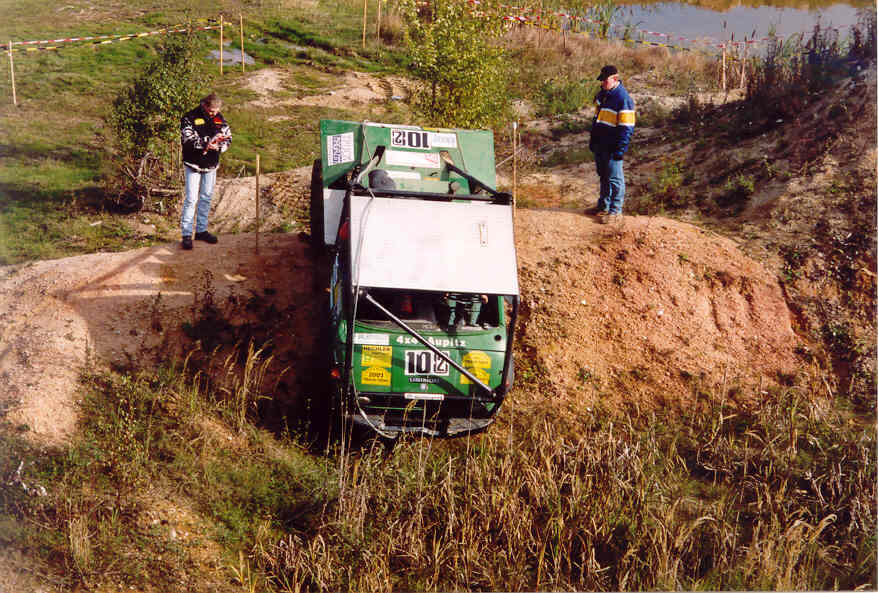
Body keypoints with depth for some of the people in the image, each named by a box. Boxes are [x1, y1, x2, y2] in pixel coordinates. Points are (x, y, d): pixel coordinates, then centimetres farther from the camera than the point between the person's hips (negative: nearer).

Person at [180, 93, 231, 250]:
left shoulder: (219, 118, 4)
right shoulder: (190, 118, -13)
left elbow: (228, 137, 3)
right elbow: (187, 139, -22)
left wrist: (219, 146, -18)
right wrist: (207, 143, -28)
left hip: (211, 165, 6)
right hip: (193, 164, -5)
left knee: (206, 198, 13)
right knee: (191, 199, -6)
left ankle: (201, 230, 25)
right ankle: (186, 234, -2)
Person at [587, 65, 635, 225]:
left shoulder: (623, 99, -19)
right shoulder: (602, 94, 8)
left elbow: (626, 128, -19)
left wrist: (620, 150, -21)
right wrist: (592, 140, 19)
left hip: (612, 148, -8)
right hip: (600, 145, 8)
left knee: (614, 178, 0)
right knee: (603, 176, 18)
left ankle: (616, 211, 7)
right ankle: (603, 206, 30)